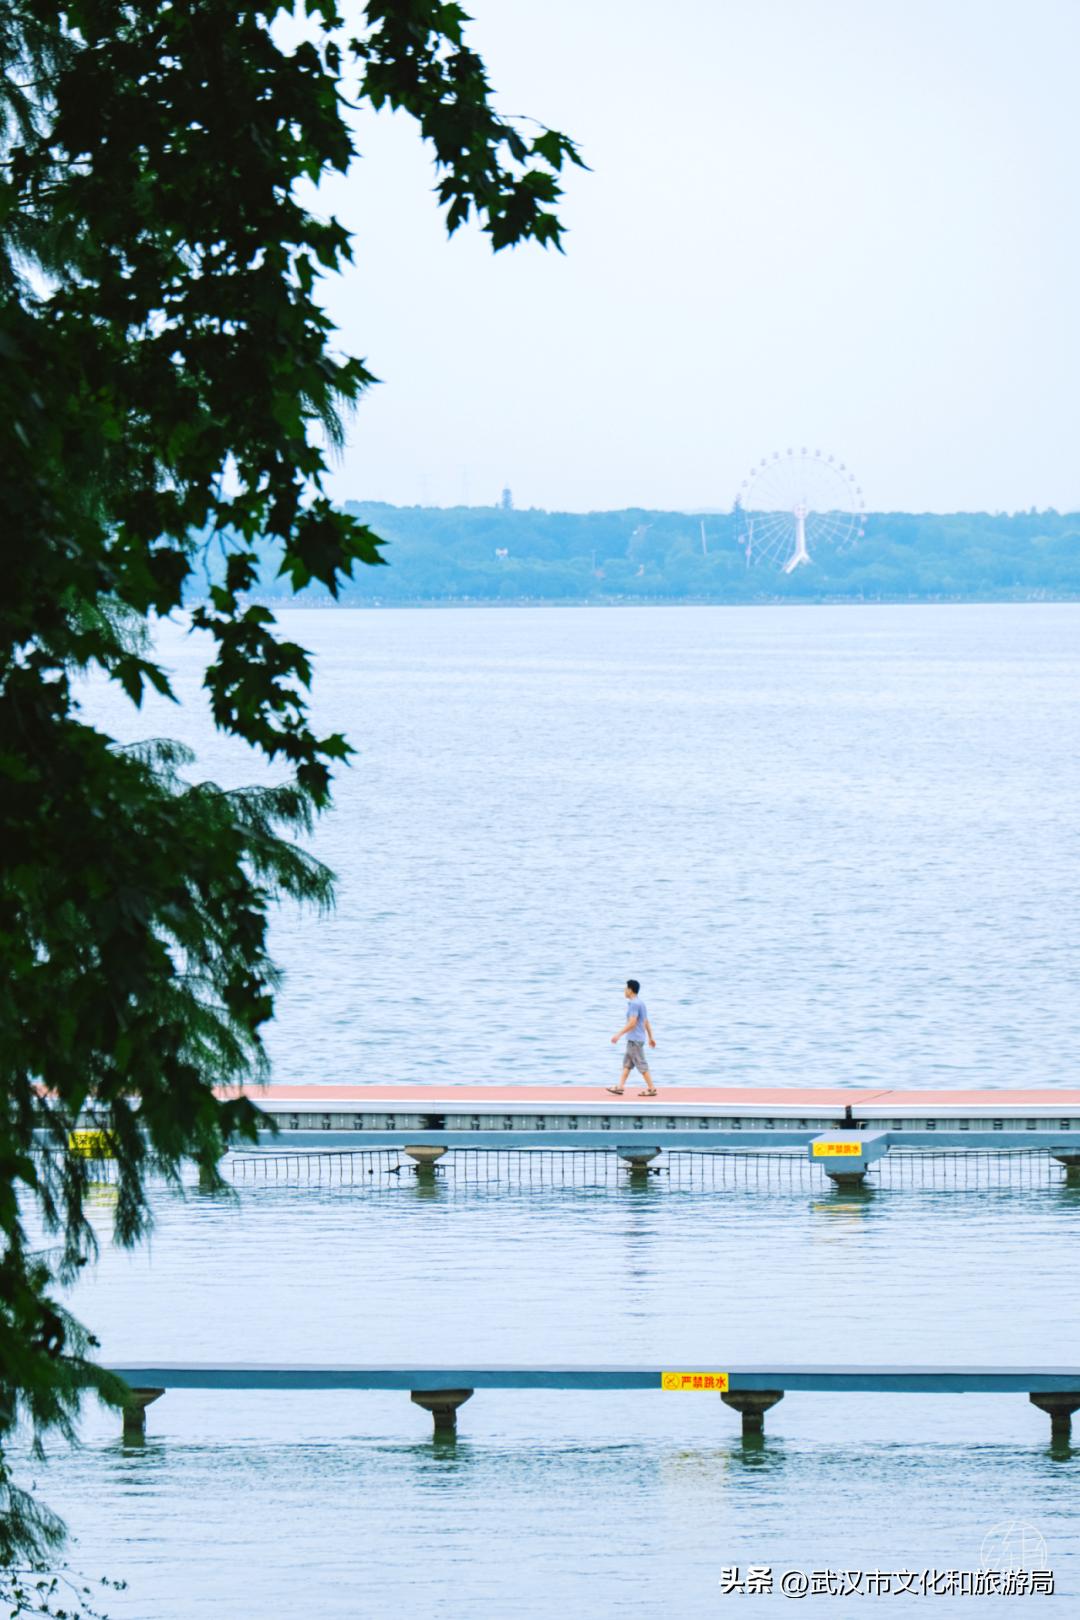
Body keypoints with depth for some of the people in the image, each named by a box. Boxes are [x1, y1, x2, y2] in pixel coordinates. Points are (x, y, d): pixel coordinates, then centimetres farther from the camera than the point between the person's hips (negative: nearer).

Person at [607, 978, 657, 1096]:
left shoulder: (634, 1004, -17)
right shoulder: (640, 1003, 13)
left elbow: (632, 1023, -24)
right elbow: (647, 1022, 19)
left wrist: (619, 1035, -22)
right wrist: (650, 1038, 24)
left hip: (635, 1040, -10)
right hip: (633, 1039, 10)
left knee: (641, 1064, -5)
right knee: (627, 1063, 12)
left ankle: (651, 1088, -2)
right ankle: (620, 1087, 14)